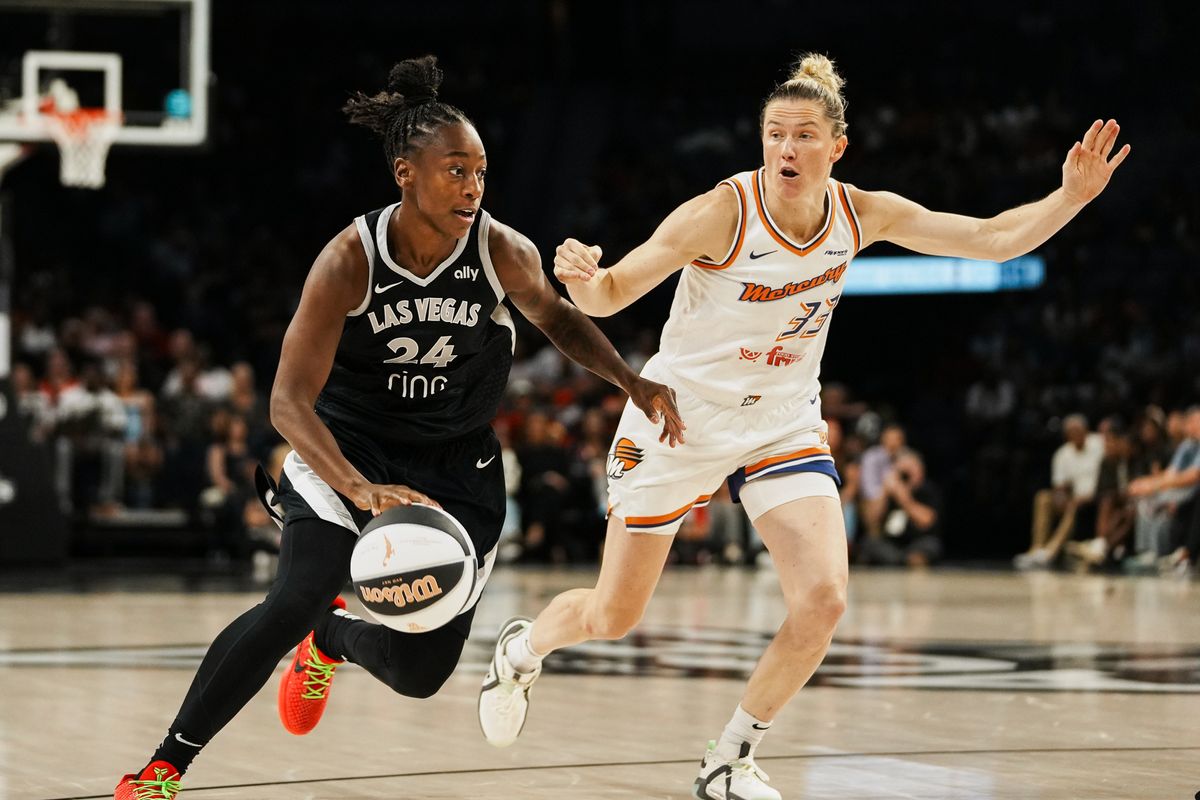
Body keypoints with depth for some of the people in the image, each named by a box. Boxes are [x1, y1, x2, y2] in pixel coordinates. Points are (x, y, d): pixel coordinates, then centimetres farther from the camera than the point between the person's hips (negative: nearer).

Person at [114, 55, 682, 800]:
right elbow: (290, 400, -28)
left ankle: (332, 639, 35)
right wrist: (362, 491, -44)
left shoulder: (505, 254, -16)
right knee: (297, 598, -26)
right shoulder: (350, 261, -23)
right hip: (349, 446, -3)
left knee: (421, 671, -1)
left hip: (457, 465, 3)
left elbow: (557, 317, 8)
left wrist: (632, 381, -7)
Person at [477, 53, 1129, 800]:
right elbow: (611, 294, -22)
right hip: (682, 415, -3)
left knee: (823, 601, -16)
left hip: (783, 422, 4)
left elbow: (992, 239, -5)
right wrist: (579, 276, -45)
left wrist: (1071, 197, -20)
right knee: (611, 617, 5)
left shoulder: (862, 215, -9)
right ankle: (521, 648, 41)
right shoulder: (722, 213, -22)